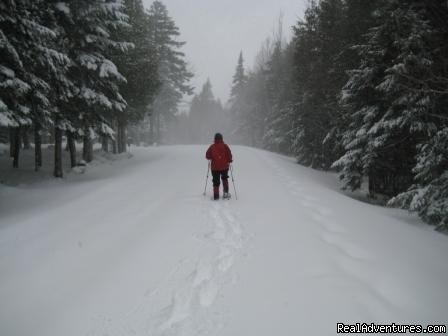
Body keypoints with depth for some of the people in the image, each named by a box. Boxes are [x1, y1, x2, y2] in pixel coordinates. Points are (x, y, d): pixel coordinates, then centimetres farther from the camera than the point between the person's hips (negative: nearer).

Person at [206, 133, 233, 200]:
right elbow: (229, 155, -9)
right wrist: (229, 161, 9)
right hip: (224, 166, 1)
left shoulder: (212, 146, -6)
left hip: (214, 167, 0)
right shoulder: (225, 146, -7)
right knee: (224, 179, 22)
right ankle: (226, 192, 16)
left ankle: (216, 195, 4)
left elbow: (207, 156, -2)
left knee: (216, 181, 8)